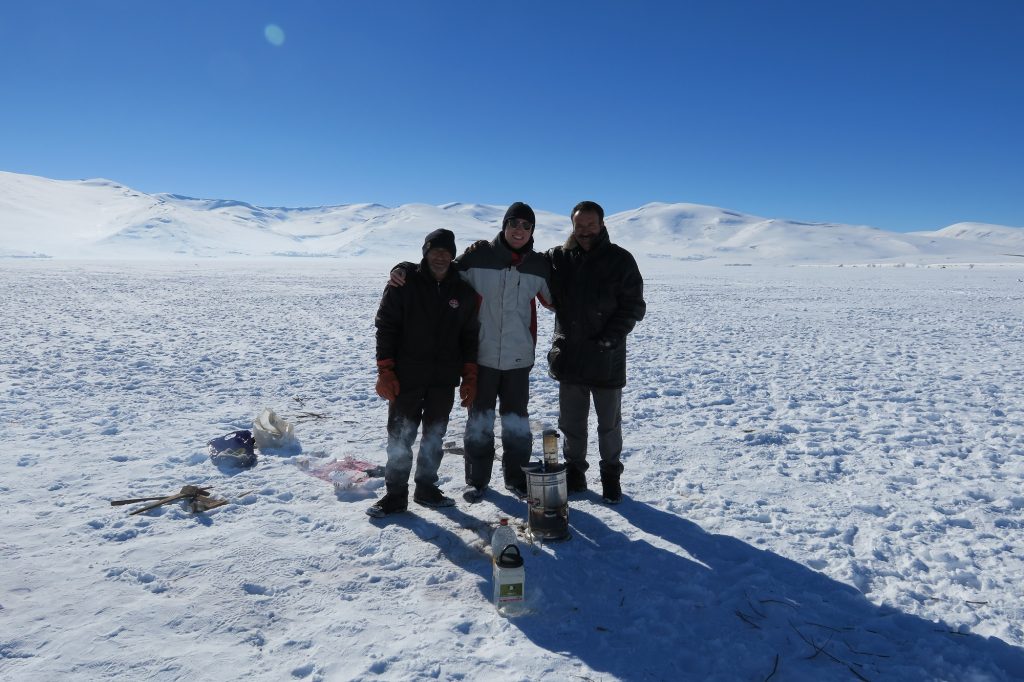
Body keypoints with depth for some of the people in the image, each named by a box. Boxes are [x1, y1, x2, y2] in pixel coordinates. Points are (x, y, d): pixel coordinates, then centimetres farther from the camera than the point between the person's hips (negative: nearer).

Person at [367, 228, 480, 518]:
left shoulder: (464, 292, 6)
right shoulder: (403, 285, -3)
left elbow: (470, 337, 10)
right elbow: (385, 329, -5)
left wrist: (469, 378, 4)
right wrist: (385, 372, -11)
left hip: (444, 381, 3)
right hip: (406, 378, -3)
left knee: (434, 437, 12)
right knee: (400, 437, 2)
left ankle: (426, 488, 27)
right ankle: (396, 495, 14)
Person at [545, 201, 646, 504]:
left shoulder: (620, 260, -4)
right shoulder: (559, 257, 4)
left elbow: (634, 306, -5)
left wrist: (610, 337, -16)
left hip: (607, 357, -2)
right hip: (569, 355, 3)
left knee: (609, 422, 10)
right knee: (571, 421, 12)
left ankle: (611, 475, 26)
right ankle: (574, 470, 28)